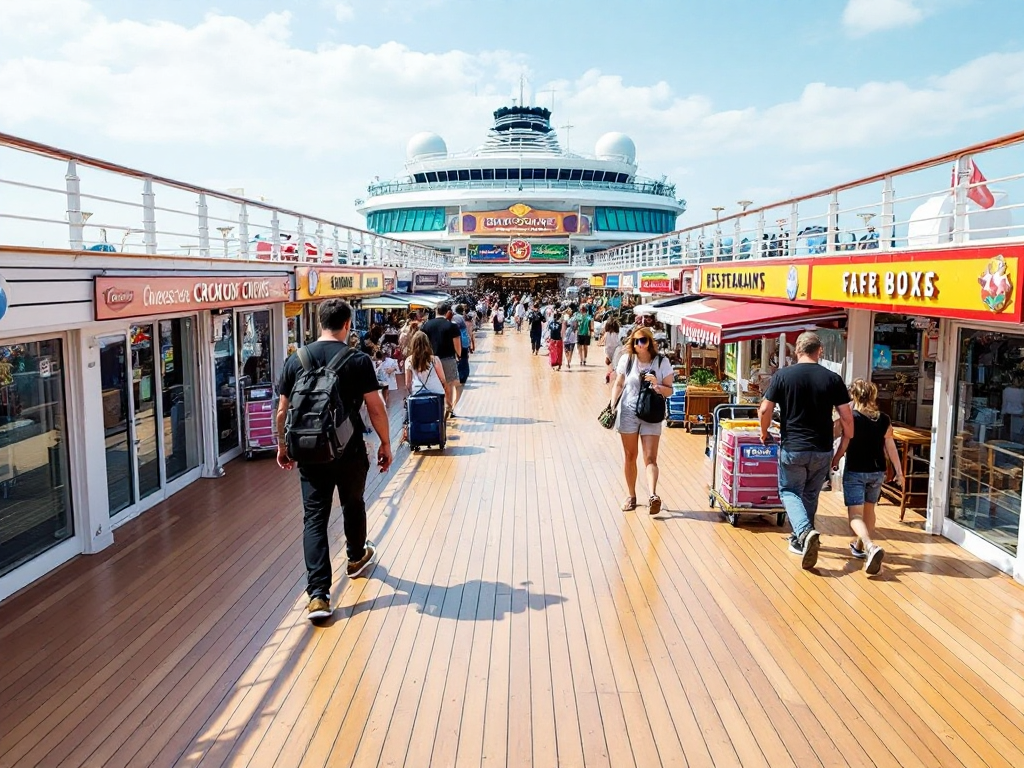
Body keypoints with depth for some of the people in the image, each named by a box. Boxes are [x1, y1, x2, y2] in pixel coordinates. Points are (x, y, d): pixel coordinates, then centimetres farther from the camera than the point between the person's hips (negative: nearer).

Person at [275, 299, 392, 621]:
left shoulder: (296, 360, -1)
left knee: (314, 518, 3)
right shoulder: (358, 361, -9)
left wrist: (282, 446, 17)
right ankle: (357, 558, 47)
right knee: (353, 505, 22)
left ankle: (318, 595, -4)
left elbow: (282, 411, 3)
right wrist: (385, 444, 4)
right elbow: (376, 408, -9)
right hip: (349, 450, -1)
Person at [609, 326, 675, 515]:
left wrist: (657, 385, -21)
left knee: (650, 458, -9)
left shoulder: (662, 362, -3)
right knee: (630, 455, 8)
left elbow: (669, 391, -1)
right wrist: (613, 406, -1)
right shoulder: (627, 360, 2)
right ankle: (631, 496, 19)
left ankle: (653, 496, -21)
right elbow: (618, 384, 9)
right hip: (628, 412, 2)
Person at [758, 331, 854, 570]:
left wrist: (764, 433, 13)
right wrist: (843, 448, 11)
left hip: (792, 449, -2)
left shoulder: (782, 375, -6)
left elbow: (765, 410, -6)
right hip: (822, 451, 3)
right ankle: (800, 540, 30)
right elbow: (847, 418, -1)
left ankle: (804, 532, -12)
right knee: (810, 494, 20)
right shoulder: (832, 379, -1)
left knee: (790, 491, 13)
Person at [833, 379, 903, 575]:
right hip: (877, 472, 5)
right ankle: (860, 546, 34)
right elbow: (891, 447, 2)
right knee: (869, 510, 22)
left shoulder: (851, 418, -10)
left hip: (855, 472, -5)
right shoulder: (884, 420, 1)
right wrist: (899, 472, 7)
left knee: (855, 514, -7)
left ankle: (871, 546, -31)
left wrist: (834, 462, 11)